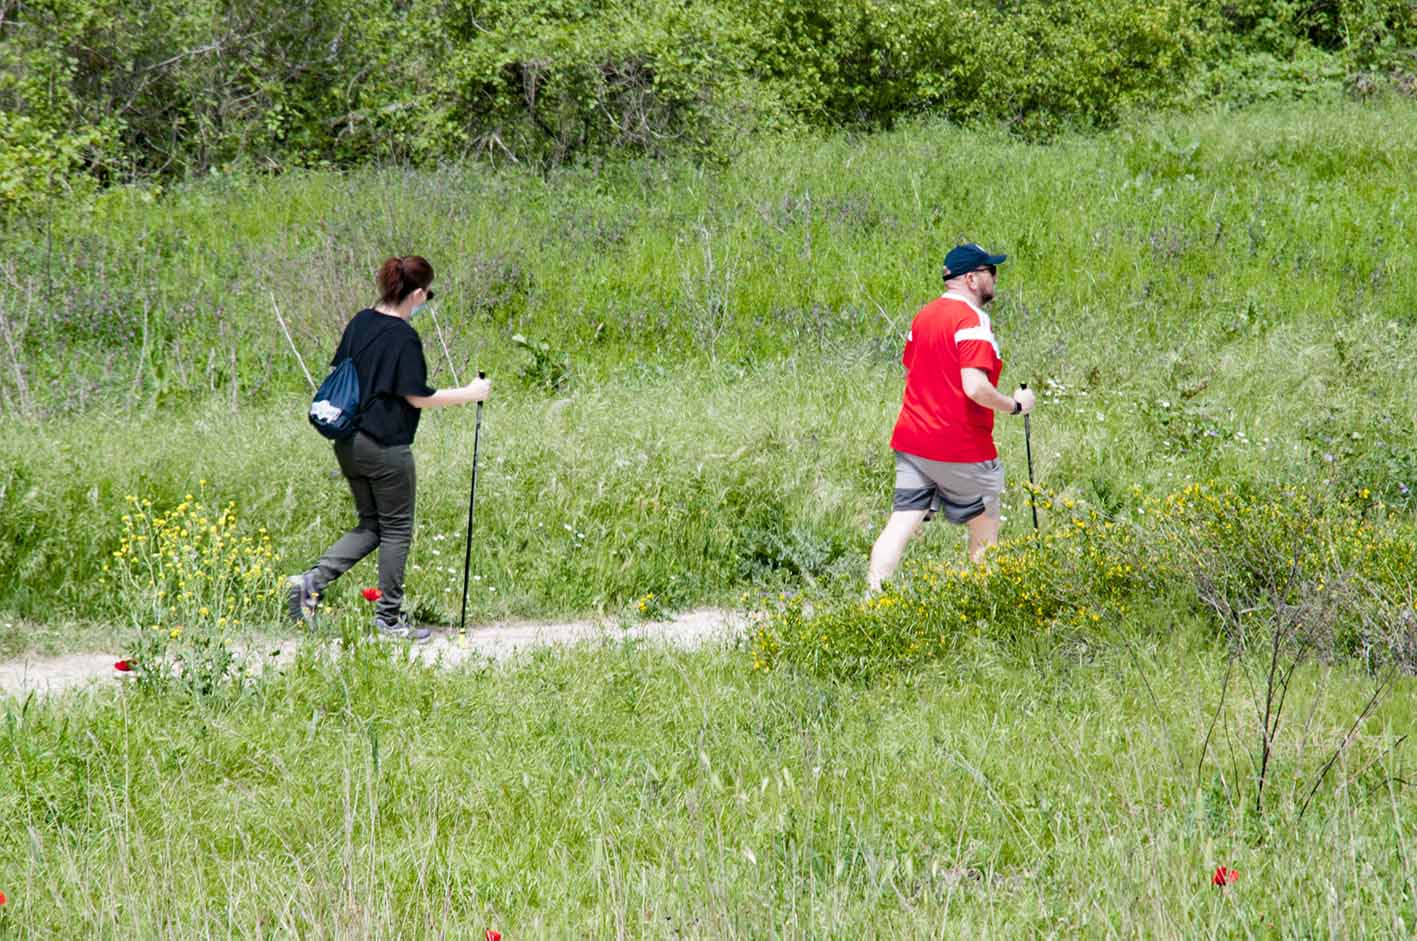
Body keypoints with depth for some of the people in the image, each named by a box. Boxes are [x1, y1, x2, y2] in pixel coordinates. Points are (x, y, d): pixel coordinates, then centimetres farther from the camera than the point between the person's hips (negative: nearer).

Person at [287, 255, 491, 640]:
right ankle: (389, 618, 14)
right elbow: (418, 397, -15)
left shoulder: (360, 322, 6)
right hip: (386, 447, -8)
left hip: (348, 444, 8)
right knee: (396, 529, 7)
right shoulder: (404, 337, -17)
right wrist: (470, 393, -5)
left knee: (370, 525, 18)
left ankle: (312, 581, 1)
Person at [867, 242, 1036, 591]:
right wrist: (1014, 404, -11)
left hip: (912, 441, 7)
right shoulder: (972, 320, -16)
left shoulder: (924, 314, 11)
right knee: (985, 528, 10)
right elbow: (975, 387, -25)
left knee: (902, 523, 1)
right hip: (960, 446, -7)